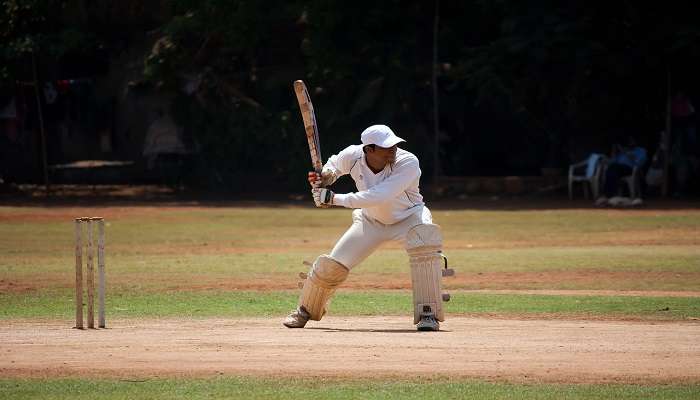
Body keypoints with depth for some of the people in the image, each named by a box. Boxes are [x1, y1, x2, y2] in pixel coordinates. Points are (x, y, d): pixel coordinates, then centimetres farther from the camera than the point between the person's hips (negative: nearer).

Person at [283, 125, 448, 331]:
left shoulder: (408, 163, -35)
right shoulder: (353, 156, -22)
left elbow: (378, 196, -43)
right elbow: (335, 164, 3)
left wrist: (334, 199, -41)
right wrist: (326, 176, -20)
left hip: (409, 216, -3)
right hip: (371, 220, 3)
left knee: (425, 240, -35)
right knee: (333, 265, -5)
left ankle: (428, 313, -28)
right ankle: (306, 310, 24)